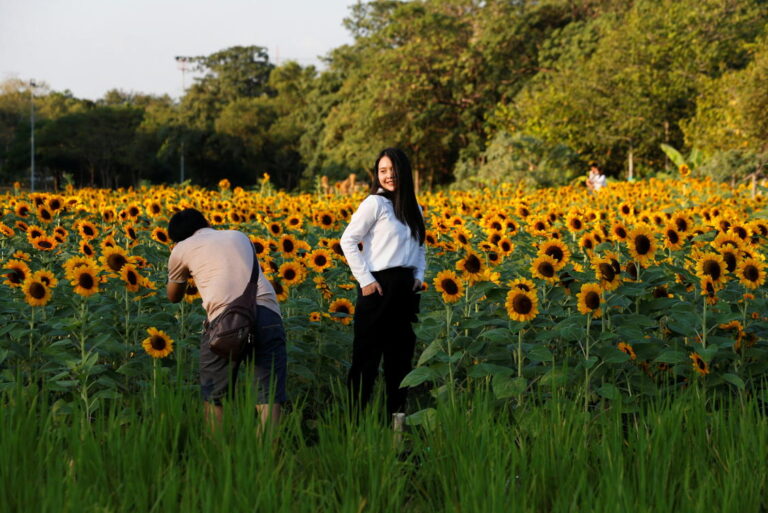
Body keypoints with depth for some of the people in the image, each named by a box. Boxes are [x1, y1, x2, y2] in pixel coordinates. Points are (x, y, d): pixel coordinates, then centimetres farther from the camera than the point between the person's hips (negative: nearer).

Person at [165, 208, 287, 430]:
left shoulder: (181, 249, 22)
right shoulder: (240, 237, 31)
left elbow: (174, 296, 35)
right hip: (268, 313, 3)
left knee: (214, 395, 14)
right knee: (268, 393, 1)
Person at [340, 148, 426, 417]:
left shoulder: (413, 208, 13)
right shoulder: (375, 203, -7)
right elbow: (348, 241, -10)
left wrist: (419, 275, 6)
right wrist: (365, 280, -14)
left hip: (405, 290, 7)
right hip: (379, 286, -7)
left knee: (400, 353, 10)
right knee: (367, 355, -3)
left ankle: (397, 413, 18)